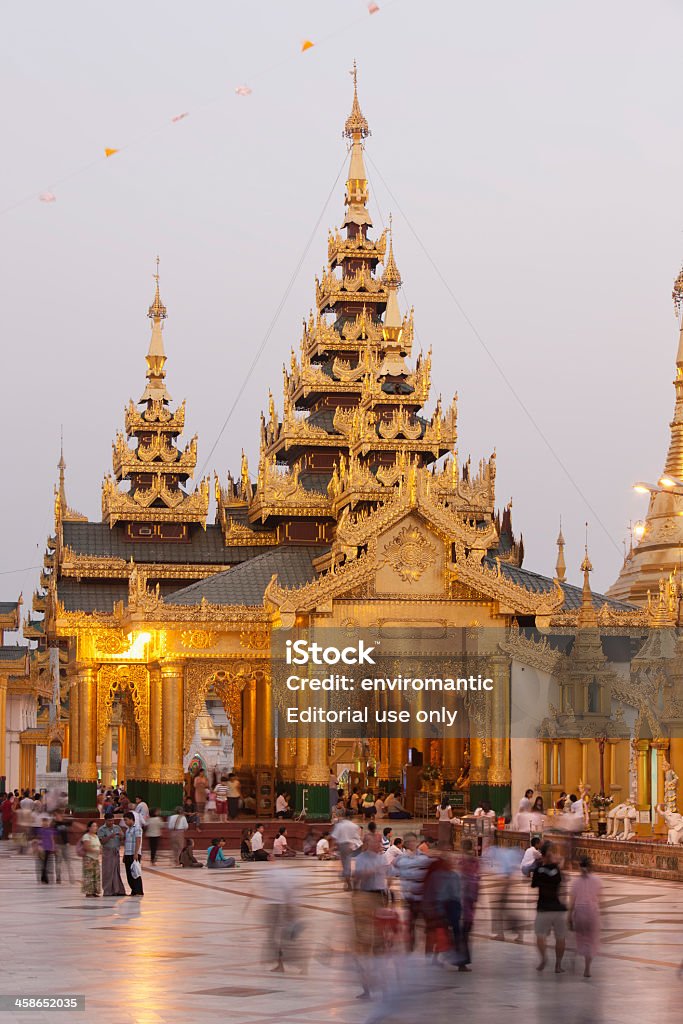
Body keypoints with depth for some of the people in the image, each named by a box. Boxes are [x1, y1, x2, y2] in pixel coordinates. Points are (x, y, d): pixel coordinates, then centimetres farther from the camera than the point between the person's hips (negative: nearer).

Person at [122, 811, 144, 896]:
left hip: (134, 854, -8)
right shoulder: (128, 829, 18)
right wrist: (124, 855, 20)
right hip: (127, 854, 8)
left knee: (135, 873, -8)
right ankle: (133, 891, 13)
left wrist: (136, 853, -20)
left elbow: (138, 841, -15)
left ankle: (139, 891, -6)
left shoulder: (137, 828, -8)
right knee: (129, 874, 7)